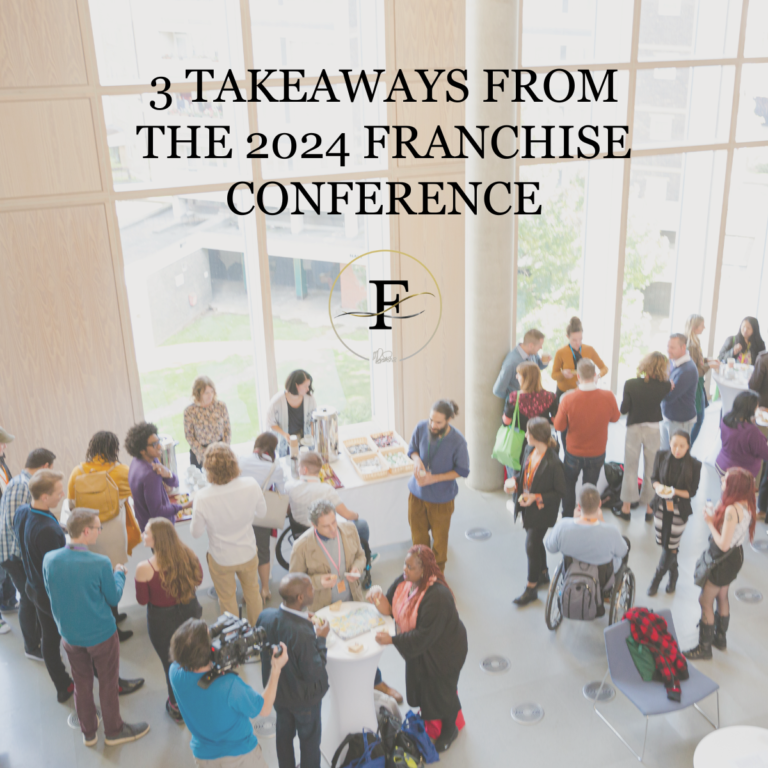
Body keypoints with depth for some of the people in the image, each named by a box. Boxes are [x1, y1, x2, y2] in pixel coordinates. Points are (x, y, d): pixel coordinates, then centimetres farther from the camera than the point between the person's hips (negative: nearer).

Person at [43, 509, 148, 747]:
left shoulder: (49, 559, -14)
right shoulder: (100, 563, -27)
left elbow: (50, 593, 3)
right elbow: (114, 597, -12)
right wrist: (119, 573, 5)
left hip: (69, 635, 4)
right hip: (101, 634, -4)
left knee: (82, 683, 22)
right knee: (108, 683, 17)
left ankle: (88, 732, 40)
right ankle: (113, 730, 34)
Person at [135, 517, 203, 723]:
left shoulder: (144, 568, -29)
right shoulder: (187, 555, -18)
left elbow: (142, 600, -15)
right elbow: (198, 580, -2)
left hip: (162, 621, -4)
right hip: (189, 612, 4)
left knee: (170, 663, 20)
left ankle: (177, 707, 40)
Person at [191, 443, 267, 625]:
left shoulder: (202, 498, -33)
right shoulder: (251, 485, -27)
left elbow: (196, 533, -17)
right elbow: (261, 513, -7)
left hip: (221, 558, -2)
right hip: (248, 553, 2)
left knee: (227, 598, 25)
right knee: (252, 591, 30)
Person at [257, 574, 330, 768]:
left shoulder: (265, 616, -21)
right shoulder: (303, 633, -41)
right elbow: (313, 674, -29)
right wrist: (321, 639, -19)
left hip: (276, 690, 6)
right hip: (303, 697, -6)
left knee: (284, 732, 29)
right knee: (309, 738, 21)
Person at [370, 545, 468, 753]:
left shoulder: (437, 596, -38)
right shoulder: (405, 580, -15)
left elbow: (425, 635, -34)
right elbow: (392, 607, -5)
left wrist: (392, 640, -33)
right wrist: (382, 603, -28)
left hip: (441, 653, -7)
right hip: (417, 649, 7)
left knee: (441, 691, 17)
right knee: (419, 685, 27)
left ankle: (449, 730, 44)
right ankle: (426, 716, 56)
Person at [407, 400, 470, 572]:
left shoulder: (458, 442, -27)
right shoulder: (421, 427, -18)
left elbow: (462, 471, -14)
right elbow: (412, 448, 1)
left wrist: (434, 478, -23)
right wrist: (416, 459, -23)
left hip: (441, 497, -3)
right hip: (417, 492, 3)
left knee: (439, 536, 20)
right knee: (418, 533, 22)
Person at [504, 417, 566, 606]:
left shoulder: (553, 463, -28)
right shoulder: (529, 451, -5)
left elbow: (560, 492, -18)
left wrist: (536, 498, -26)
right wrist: (514, 482, -8)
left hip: (542, 511, -7)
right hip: (528, 506, 7)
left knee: (531, 547, 0)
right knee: (536, 542, 23)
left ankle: (531, 589, 17)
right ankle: (543, 574, 46)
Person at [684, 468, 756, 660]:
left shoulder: (732, 510, -33)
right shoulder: (746, 505, -5)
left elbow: (723, 544, -30)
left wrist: (710, 523, -18)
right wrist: (715, 518, -7)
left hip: (724, 561, -9)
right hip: (736, 556, 9)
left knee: (705, 601, 6)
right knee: (722, 597, 26)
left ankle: (704, 648, 18)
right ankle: (720, 638, 44)